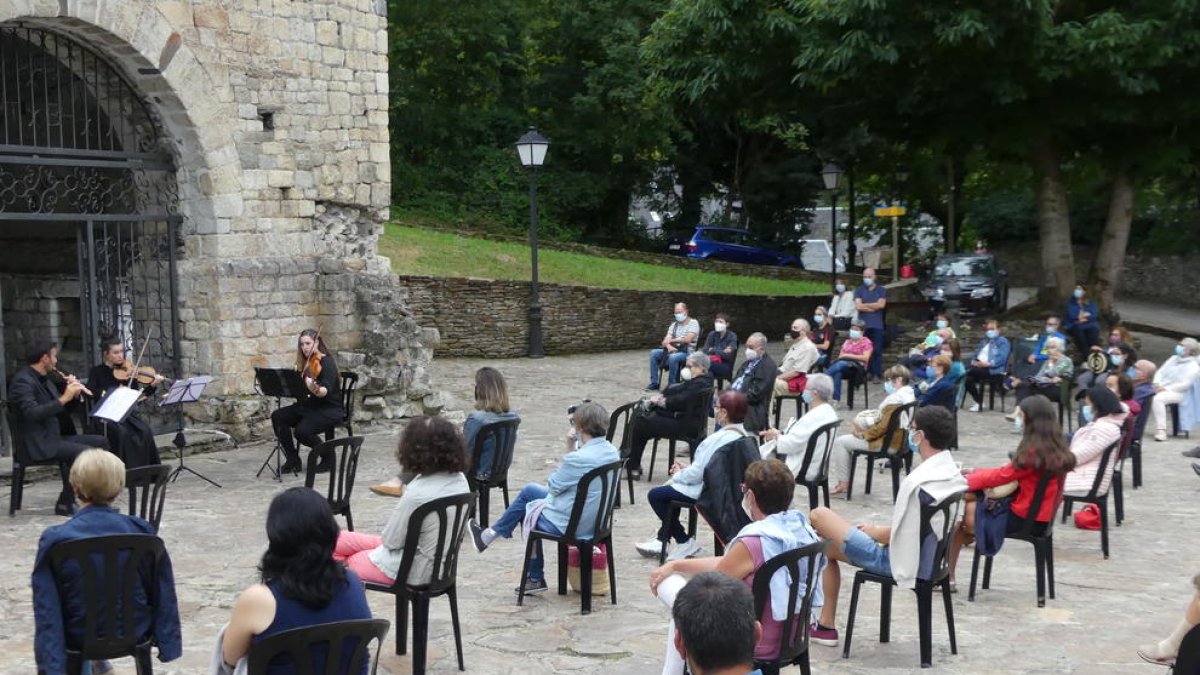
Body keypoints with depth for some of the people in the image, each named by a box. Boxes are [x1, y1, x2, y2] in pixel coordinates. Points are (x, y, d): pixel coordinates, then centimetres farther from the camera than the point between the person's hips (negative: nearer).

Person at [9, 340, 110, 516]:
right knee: (85, 452, -25)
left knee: (100, 441, 6)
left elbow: (62, 409, 20)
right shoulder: (23, 381, -14)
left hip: (53, 438, 10)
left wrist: (73, 392, 2)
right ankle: (65, 504, -14)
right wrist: (63, 399, -29)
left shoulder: (42, 380, 15)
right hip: (38, 444, -10)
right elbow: (32, 413, -29)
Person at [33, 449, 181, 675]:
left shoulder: (54, 540, -19)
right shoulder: (142, 532, -13)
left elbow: (47, 611, -18)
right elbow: (164, 594, -7)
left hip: (81, 638, -1)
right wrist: (168, 645, 3)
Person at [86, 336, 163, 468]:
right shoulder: (97, 372, 4)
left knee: (146, 432, -26)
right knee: (123, 433, -33)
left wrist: (153, 386, -14)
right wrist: (111, 393, -23)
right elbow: (90, 392, -11)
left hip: (127, 413, 3)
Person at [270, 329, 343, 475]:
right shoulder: (305, 363, 9)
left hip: (330, 409, -8)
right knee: (277, 417, -11)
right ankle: (293, 460, -5)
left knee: (302, 431, -30)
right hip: (310, 406, 8)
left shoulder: (327, 362, -13)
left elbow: (327, 391, -27)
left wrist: (315, 389, -47)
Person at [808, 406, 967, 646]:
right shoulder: (954, 474, 1)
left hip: (902, 561, -9)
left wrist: (874, 532, -1)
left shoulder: (918, 483, -27)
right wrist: (878, 530, 7)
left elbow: (897, 536, -20)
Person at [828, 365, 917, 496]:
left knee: (840, 442, -3)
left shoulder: (894, 399, -22)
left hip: (889, 444, -11)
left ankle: (843, 482, 4)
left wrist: (863, 434, -11)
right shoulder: (910, 395, 8)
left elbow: (884, 426, -25)